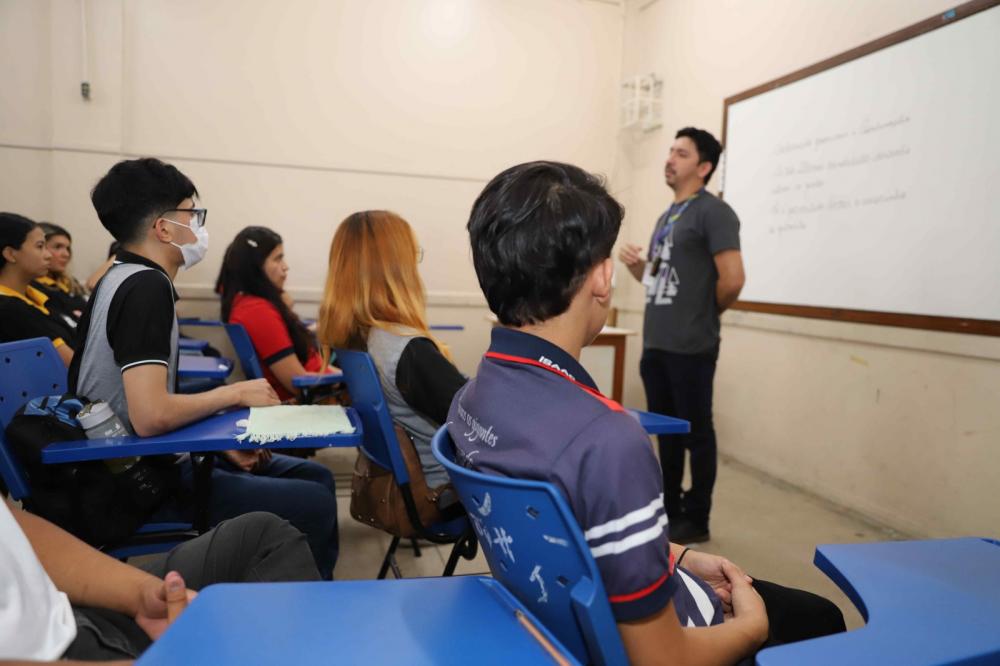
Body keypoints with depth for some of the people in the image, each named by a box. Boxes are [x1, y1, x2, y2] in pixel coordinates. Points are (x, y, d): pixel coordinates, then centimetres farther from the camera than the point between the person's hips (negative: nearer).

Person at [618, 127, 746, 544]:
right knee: (666, 430, 16)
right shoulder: (666, 217, 17)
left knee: (696, 432, 3)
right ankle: (668, 509, 29)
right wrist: (637, 266, 2)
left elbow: (732, 280, -18)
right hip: (654, 344, 8)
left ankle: (696, 520, 16)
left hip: (691, 347, -8)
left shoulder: (713, 212, -10)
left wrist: (705, 316, -3)